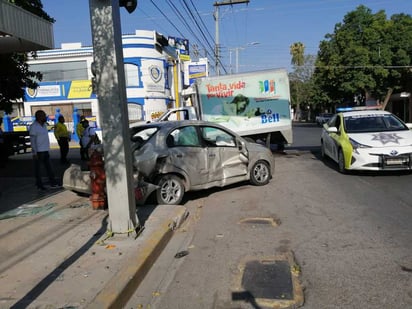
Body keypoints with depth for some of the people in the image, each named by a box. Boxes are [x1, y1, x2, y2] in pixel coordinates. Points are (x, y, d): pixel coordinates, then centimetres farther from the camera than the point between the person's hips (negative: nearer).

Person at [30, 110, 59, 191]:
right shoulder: (34, 126, -13)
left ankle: (53, 183, 18)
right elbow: (32, 140, -16)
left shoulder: (44, 125, 11)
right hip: (38, 151, -8)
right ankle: (39, 185, 12)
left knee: (48, 167, 11)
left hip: (45, 150, 8)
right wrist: (35, 153, -20)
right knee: (38, 168, 4)